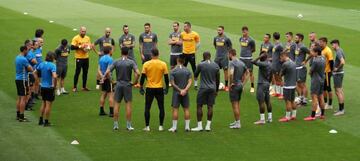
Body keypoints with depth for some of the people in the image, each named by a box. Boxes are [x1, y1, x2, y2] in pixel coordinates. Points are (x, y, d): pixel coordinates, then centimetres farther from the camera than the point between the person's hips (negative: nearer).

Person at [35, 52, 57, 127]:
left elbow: (35, 72, 13)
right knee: (48, 104, 2)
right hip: (49, 87, -6)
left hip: (43, 86, 6)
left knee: (43, 104, 19)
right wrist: (54, 85, -15)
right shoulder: (52, 65, -17)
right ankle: (46, 122, 6)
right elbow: (54, 76, -28)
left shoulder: (41, 64, 3)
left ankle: (41, 120, 23)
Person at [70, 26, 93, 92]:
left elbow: (90, 46, 20)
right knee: (77, 72, -4)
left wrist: (90, 47, -3)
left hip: (86, 57, 6)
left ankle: (84, 86, 18)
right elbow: (72, 47, -13)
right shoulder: (76, 38, -8)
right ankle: (75, 87, 3)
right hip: (79, 58, -6)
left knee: (85, 72, 9)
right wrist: (80, 46, -21)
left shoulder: (87, 38, 10)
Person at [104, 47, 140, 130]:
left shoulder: (116, 62, -3)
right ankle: (129, 125, 5)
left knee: (116, 105, 8)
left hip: (118, 85, 1)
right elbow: (138, 73, -17)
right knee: (128, 105, 4)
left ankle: (116, 124, 8)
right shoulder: (131, 62, -7)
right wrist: (135, 82, -3)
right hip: (127, 85, -1)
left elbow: (107, 72, -9)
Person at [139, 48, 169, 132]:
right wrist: (166, 87, 12)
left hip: (149, 89, 0)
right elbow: (166, 77, -1)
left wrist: (141, 87, 7)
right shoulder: (163, 64, -4)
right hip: (159, 89, 1)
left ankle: (147, 126, 6)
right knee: (161, 108, 10)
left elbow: (143, 76, -3)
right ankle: (161, 126, 8)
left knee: (147, 107, 8)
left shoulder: (146, 64, -5)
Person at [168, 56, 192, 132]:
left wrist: (179, 90, -6)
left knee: (175, 109, 0)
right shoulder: (187, 71, 1)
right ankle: (187, 127, 9)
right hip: (185, 93, 2)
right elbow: (190, 82, -7)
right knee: (186, 109, 8)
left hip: (176, 92, -2)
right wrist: (185, 90, -15)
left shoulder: (173, 71, -7)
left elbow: (172, 83, -10)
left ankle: (174, 127, 0)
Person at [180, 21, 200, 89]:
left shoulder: (195, 34, -9)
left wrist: (195, 49, -3)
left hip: (192, 53, -4)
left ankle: (195, 84, 9)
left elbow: (198, 43, 2)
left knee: (194, 69, 1)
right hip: (184, 53, 4)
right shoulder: (182, 34, 1)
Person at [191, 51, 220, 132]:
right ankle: (208, 126, 6)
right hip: (212, 88, 4)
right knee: (210, 106, 6)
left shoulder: (201, 65, -9)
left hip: (203, 88, -4)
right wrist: (216, 90, 19)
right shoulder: (216, 65, 4)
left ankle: (199, 126, 1)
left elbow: (195, 75, 5)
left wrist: (196, 77, 28)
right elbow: (218, 79, 10)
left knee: (199, 106, 3)